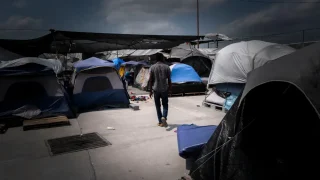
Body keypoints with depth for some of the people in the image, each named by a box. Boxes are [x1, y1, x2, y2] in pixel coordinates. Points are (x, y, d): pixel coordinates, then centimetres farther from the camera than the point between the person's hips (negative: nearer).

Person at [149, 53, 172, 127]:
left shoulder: (152, 67, -3)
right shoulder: (167, 67, -2)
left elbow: (150, 80, -2)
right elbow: (169, 80, -1)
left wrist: (150, 90, 6)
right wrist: (170, 89, 10)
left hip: (156, 89, 0)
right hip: (164, 89, 0)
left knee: (158, 106, 11)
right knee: (165, 105, 13)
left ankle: (160, 122, 14)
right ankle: (164, 117, -11)